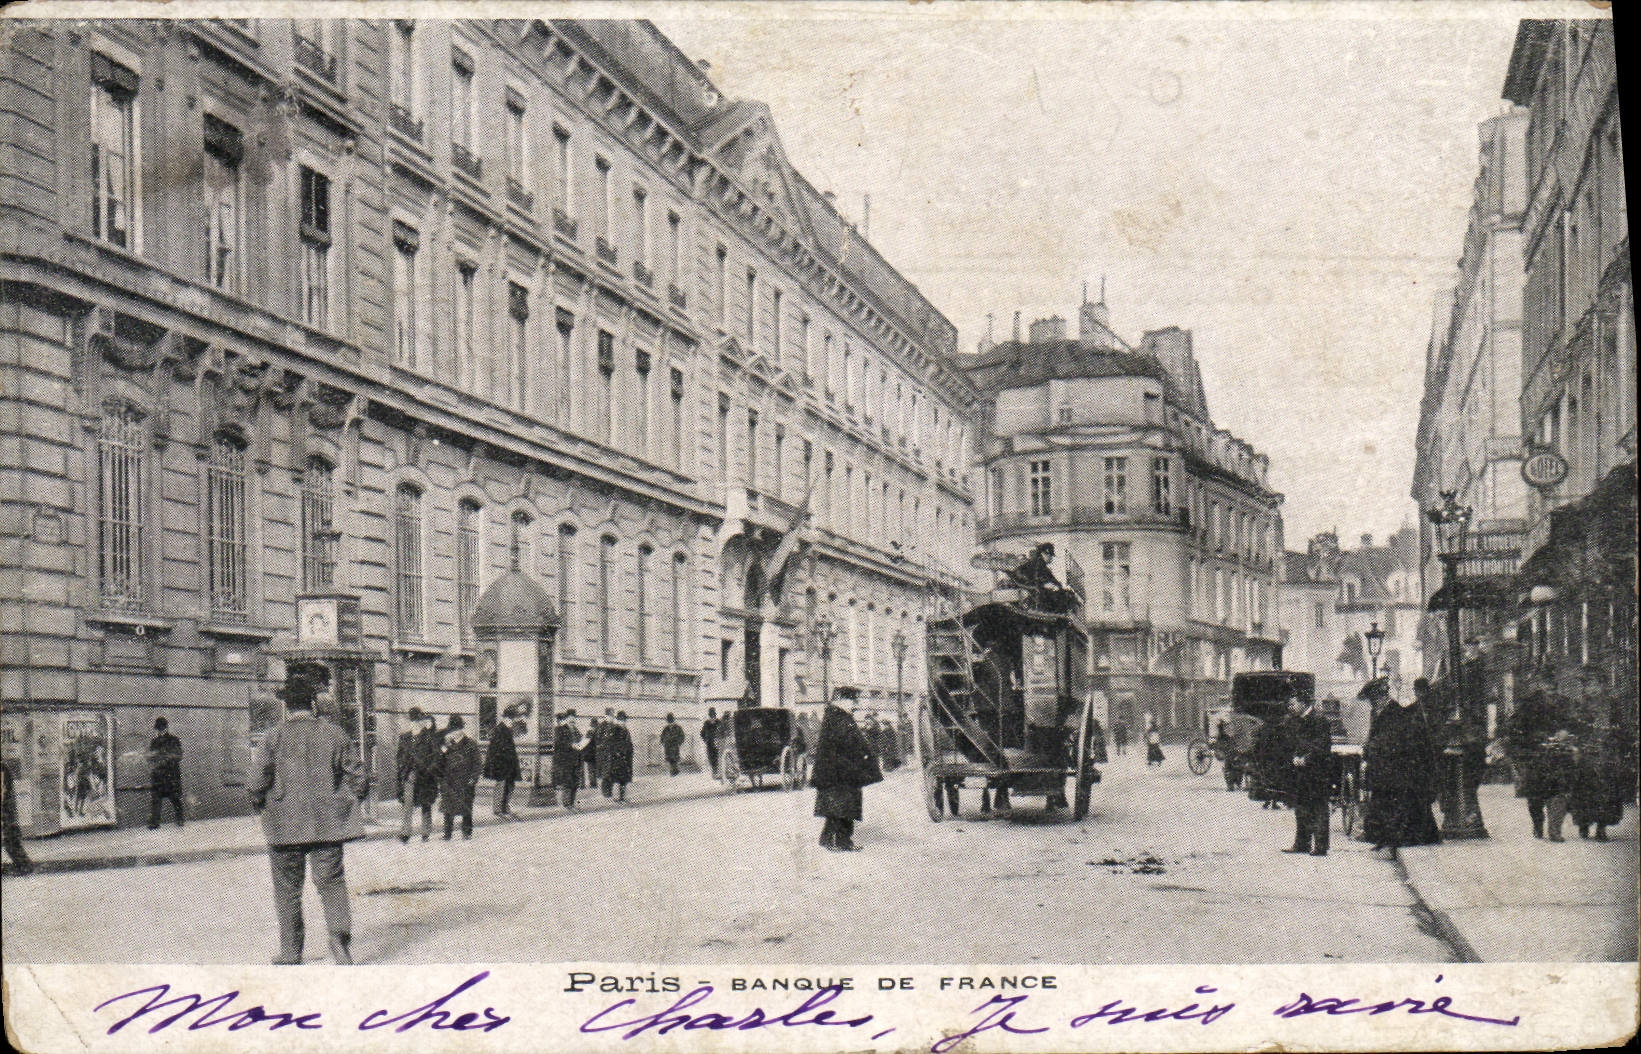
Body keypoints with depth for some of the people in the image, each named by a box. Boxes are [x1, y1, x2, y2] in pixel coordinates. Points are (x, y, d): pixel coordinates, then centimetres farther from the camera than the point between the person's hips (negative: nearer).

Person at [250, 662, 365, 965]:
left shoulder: (274, 739, -7)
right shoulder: (334, 734, 0)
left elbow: (258, 783, -8)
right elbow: (357, 775, 2)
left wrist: (261, 804, 11)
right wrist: (346, 801, 17)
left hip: (286, 825, -1)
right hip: (329, 822, 1)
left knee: (287, 889, 10)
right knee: (331, 880, 7)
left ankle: (291, 955, 14)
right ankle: (340, 936, -15)